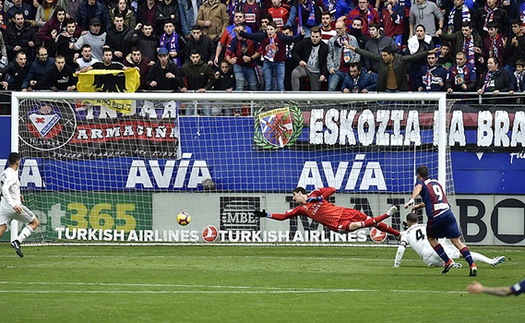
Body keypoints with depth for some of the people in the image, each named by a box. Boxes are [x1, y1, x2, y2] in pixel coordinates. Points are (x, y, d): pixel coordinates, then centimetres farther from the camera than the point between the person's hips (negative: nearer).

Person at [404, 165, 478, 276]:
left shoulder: (421, 182, 7)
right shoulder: (436, 182, 27)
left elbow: (418, 188, -20)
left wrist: (412, 200, -38)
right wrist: (419, 205, 53)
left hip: (435, 216, -5)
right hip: (448, 212, 5)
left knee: (431, 238, 21)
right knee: (457, 241, 1)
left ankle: (447, 261, 12)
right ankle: (472, 264, -13)